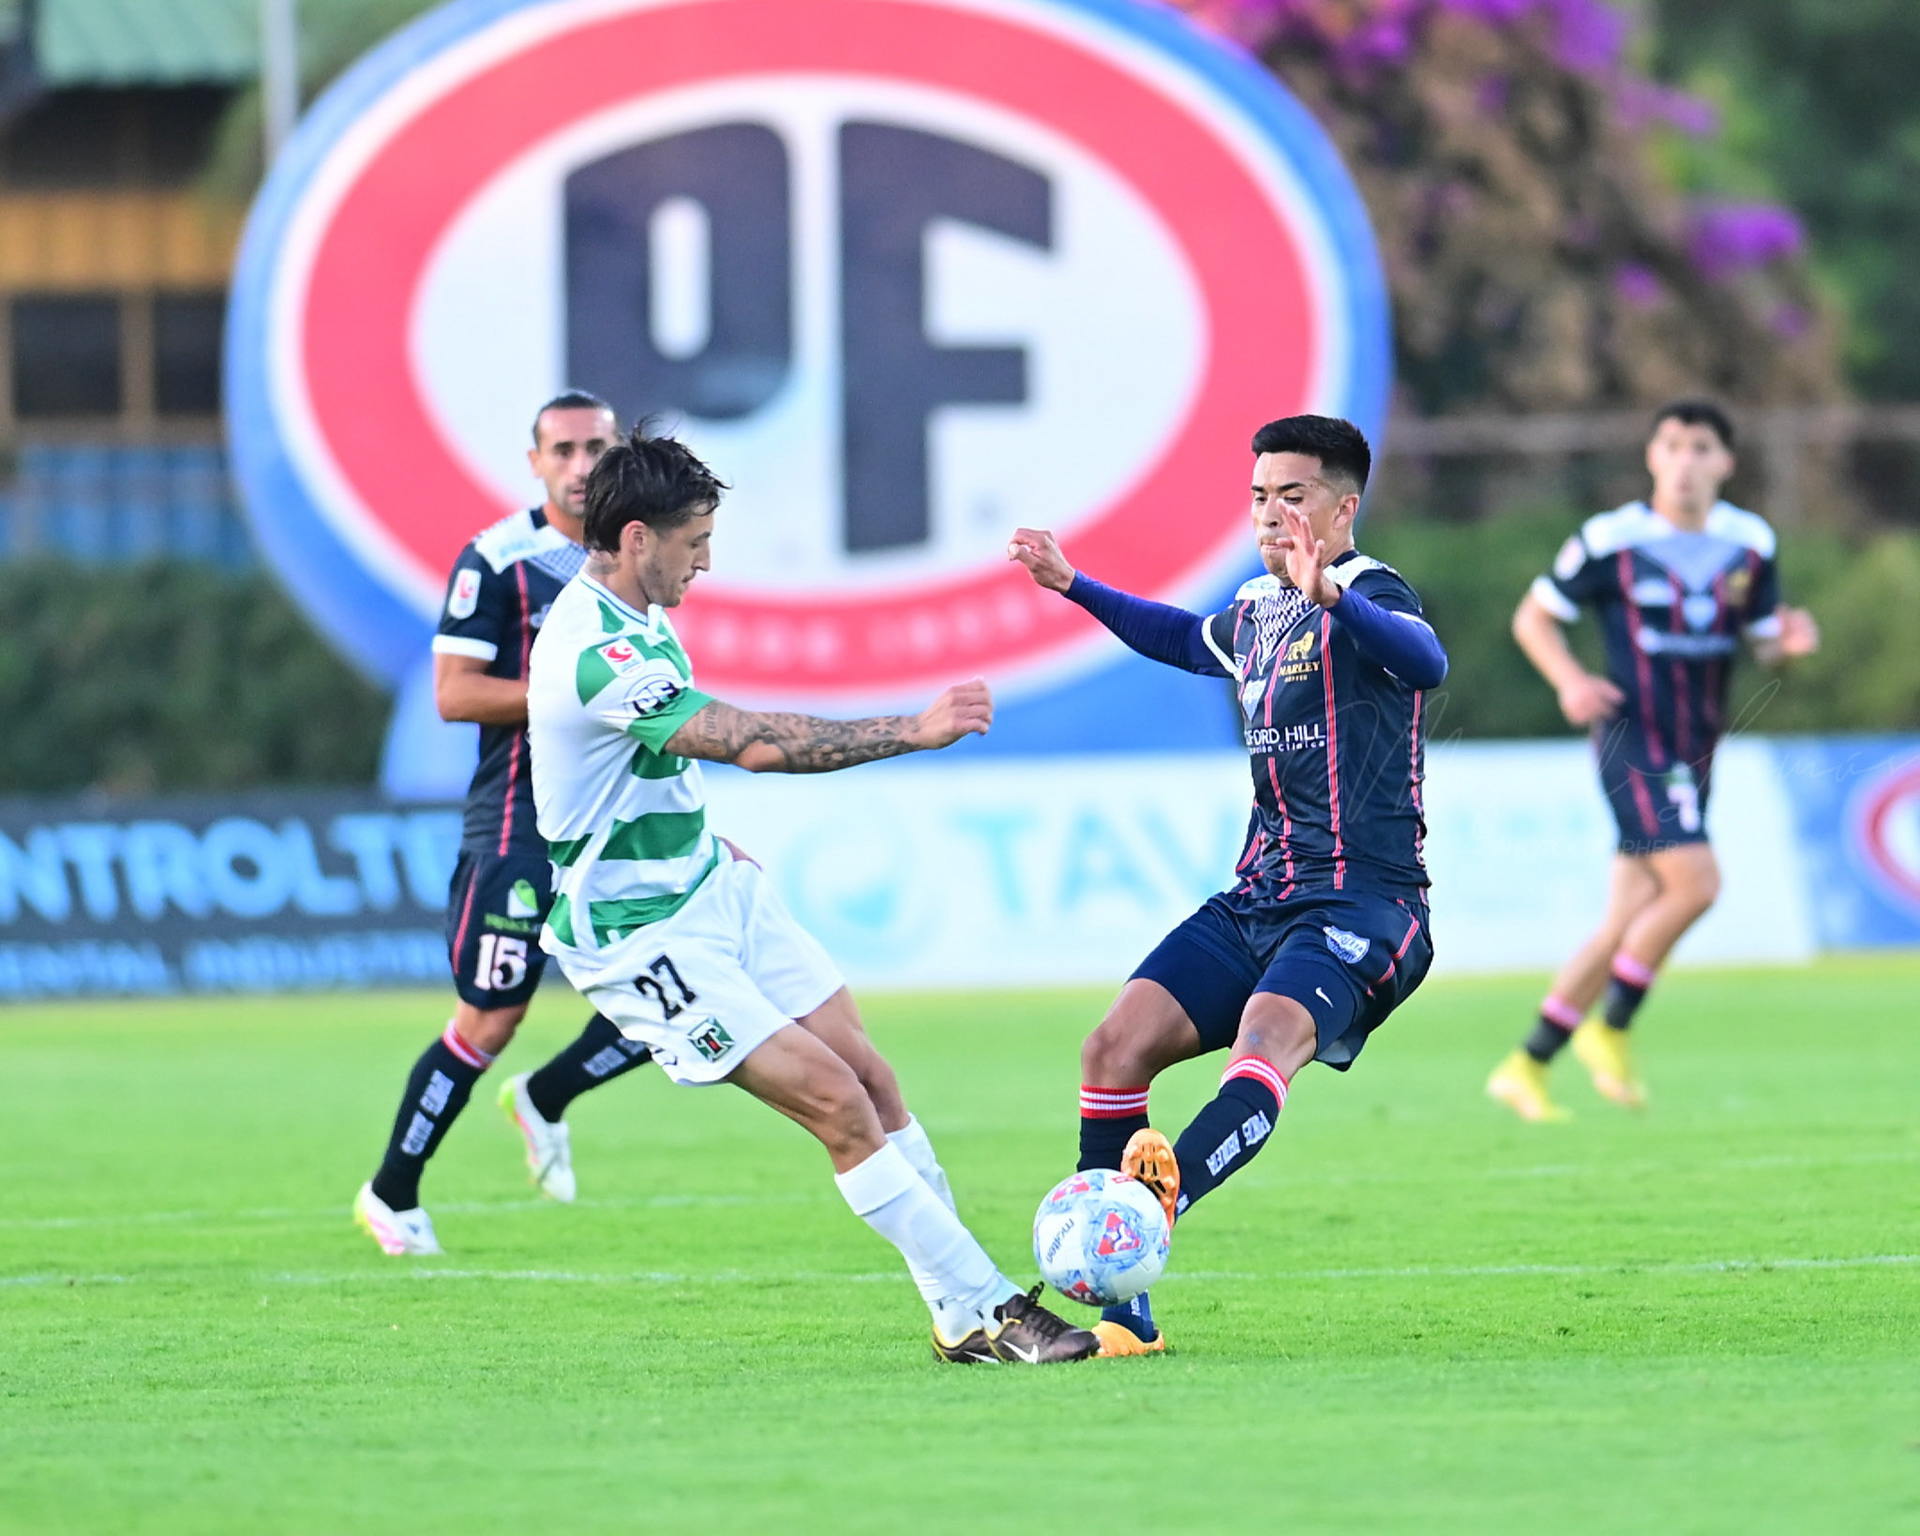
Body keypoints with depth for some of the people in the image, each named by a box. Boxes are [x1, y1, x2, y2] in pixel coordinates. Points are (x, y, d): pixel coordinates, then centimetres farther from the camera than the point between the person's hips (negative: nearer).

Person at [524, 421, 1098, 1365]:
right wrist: (914, 730, -26)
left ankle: (964, 1318, 5)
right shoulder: (596, 655, -27)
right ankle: (986, 1310, -9)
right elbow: (756, 743, -30)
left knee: (869, 1075, 2)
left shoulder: (632, 616, 7)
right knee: (838, 1104, -14)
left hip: (715, 891, 10)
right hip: (644, 937, -10)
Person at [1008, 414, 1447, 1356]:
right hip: (1256, 901, 8)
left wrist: (1332, 598, -49)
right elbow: (1186, 640, 42)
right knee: (1115, 1047, -7)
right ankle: (1118, 1311, -5)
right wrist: (1071, 586, 40)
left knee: (1268, 1034, -35)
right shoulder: (1257, 610, 17)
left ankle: (1164, 1195, -61)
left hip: (1359, 901, -8)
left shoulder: (1366, 595, -8)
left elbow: (1425, 659, -33)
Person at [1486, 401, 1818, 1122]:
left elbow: (1763, 640, 13)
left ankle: (1526, 1068, 16)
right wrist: (1570, 681, -16)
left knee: (1627, 927, 6)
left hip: (1695, 751, 6)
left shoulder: (1750, 543, 5)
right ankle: (1610, 1030, -4)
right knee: (1695, 884, -22)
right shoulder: (1610, 540, -8)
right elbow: (1534, 616, 2)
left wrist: (1790, 640, -11)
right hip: (1634, 738, -6)